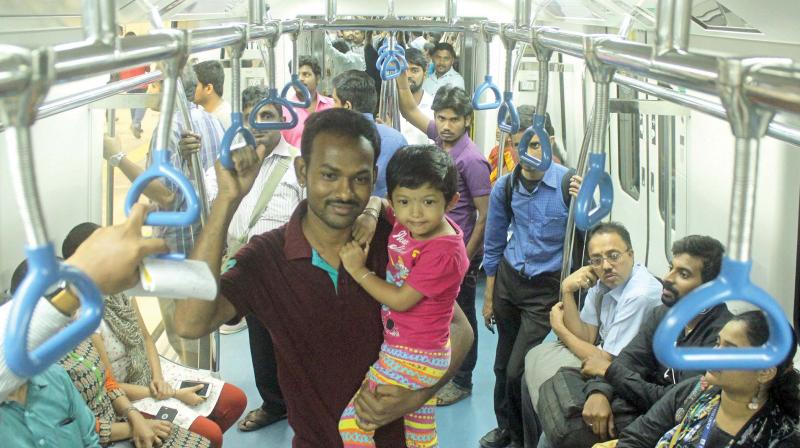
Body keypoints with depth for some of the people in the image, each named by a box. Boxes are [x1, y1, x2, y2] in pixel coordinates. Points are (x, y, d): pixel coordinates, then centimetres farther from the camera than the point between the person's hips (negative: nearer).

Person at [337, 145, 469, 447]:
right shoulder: (407, 223, -2)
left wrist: (358, 270, -15)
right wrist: (371, 212, -8)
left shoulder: (444, 252, -25)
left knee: (352, 424, -8)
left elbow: (401, 299, -22)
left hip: (412, 357, -9)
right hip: (421, 354, 9)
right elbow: (378, 203, 15)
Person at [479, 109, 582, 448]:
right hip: (508, 280, 4)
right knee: (502, 363, 13)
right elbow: (493, 245, 9)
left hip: (545, 289, -4)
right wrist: (488, 297, 12)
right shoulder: (504, 187, -3)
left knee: (517, 370, -4)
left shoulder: (568, 183, -17)